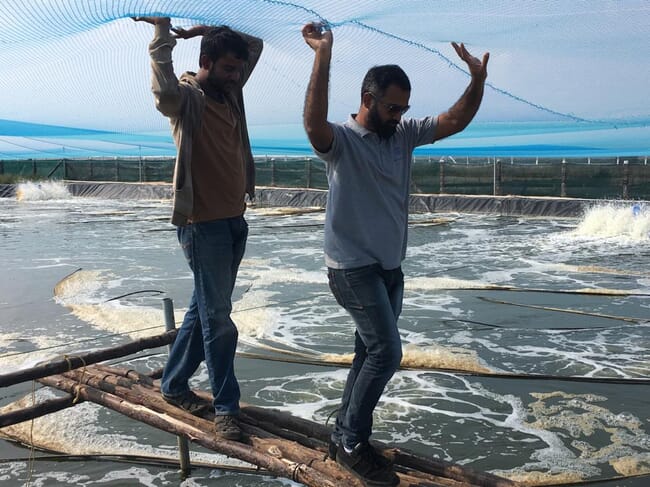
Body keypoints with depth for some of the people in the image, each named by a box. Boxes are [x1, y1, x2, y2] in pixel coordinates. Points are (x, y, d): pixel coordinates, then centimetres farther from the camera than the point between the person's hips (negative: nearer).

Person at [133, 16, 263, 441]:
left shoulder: (231, 91, 10)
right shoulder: (186, 97, -11)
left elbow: (257, 45, 18)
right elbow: (163, 90, -36)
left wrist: (205, 29, 6)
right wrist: (163, 31, -29)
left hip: (235, 220, 8)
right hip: (204, 225, -8)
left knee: (205, 309, 16)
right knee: (218, 319, -3)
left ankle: (174, 384, 31)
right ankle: (226, 406, 8)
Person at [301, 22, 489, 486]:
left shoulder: (404, 133, 6)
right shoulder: (341, 140, -15)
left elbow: (455, 120, 3)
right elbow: (313, 122, -37)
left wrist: (478, 79, -13)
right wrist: (323, 53, -43)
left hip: (391, 267, 8)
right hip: (353, 268, -8)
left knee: (372, 352, 14)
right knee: (387, 352, -11)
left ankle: (346, 435, 28)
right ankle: (351, 442, 5)